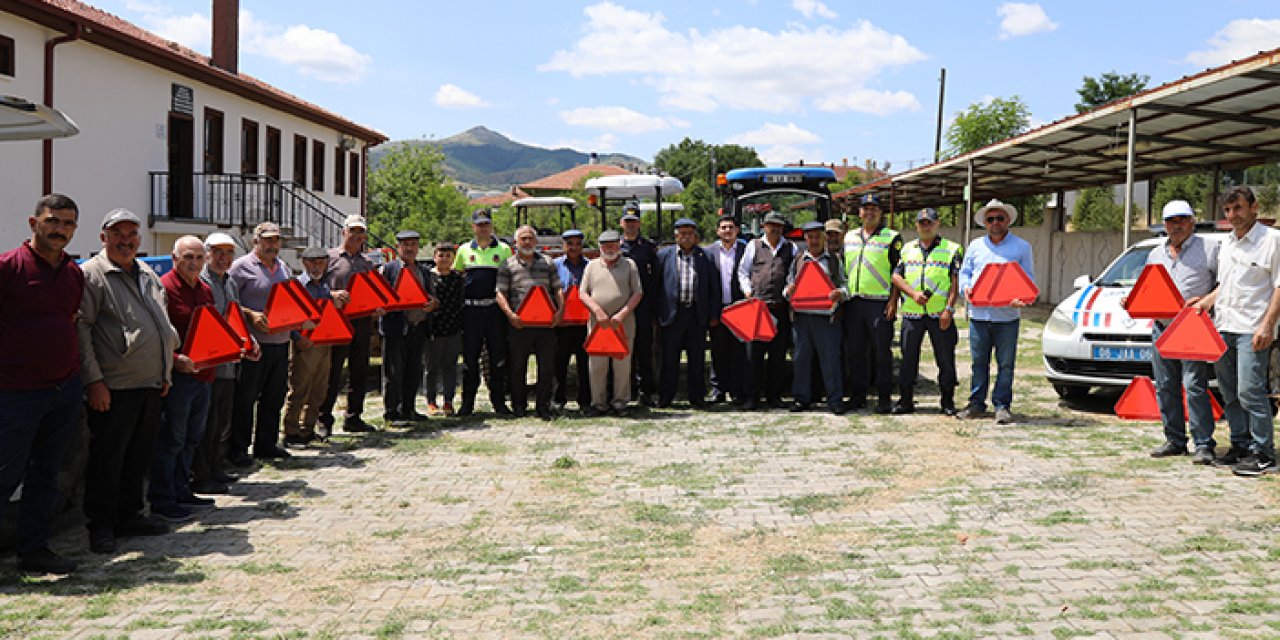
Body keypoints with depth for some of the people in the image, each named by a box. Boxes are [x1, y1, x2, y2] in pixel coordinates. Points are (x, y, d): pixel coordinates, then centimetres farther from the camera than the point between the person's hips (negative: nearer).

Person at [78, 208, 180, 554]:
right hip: (114, 387, -7)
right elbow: (80, 329, -11)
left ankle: (129, 515, 25)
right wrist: (93, 380, -16)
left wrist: (166, 372, 19)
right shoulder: (91, 274, -6)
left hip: (151, 383, 7)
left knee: (140, 454, 13)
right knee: (107, 457, 0)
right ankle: (101, 525, 10)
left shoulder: (148, 275, 17)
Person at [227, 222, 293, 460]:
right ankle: (237, 449, 8)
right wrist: (251, 315, -20)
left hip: (280, 340, 7)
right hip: (254, 342, -7)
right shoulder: (242, 266, -4)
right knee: (245, 397, 0)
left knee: (275, 395, 11)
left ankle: (266, 445, 22)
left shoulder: (283, 266, 17)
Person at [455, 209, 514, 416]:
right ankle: (468, 403, 12)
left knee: (498, 356, 2)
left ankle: (499, 401, 11)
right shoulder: (464, 250, 10)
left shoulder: (504, 249, 6)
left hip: (496, 308, -1)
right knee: (470, 357, 4)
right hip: (471, 310, 1)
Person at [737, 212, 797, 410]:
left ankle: (774, 395, 13)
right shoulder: (753, 245, 13)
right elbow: (743, 271, 15)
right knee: (754, 352, -4)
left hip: (781, 307, 2)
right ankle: (751, 395, 1)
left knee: (778, 353, 5)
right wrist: (747, 289, 1)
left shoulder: (790, 248, 16)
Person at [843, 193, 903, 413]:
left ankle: (885, 397, 5)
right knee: (854, 350, 8)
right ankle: (858, 394, 17)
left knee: (882, 351, -2)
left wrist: (893, 301, -11)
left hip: (880, 303, -5)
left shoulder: (892, 238, 1)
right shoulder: (849, 237, 17)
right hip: (853, 302, 5)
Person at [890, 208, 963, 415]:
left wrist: (949, 308, -11)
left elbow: (956, 282, -2)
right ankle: (906, 400, 15)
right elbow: (896, 276, 9)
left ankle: (947, 401, 12)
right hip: (912, 313, 3)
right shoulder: (907, 249, 14)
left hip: (940, 314, -2)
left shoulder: (952, 249, 4)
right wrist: (913, 293, -8)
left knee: (946, 359, 1)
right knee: (908, 358, 6)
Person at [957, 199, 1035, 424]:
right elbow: (964, 272, 20)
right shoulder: (975, 246, 16)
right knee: (979, 362, 7)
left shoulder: (1021, 247, 7)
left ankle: (1002, 405, 8)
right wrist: (966, 288, -2)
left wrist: (1023, 299, -13)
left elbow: (1029, 279, 6)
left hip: (1007, 316, -2)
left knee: (1005, 364, 0)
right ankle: (976, 403, 16)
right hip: (978, 313, 2)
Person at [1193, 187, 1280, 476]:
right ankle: (1241, 447, 20)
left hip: (1252, 330, -7)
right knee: (1229, 394, 10)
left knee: (1250, 392, -11)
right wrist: (1207, 301, 11)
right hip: (1223, 328, 7)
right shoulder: (1227, 243, 18)